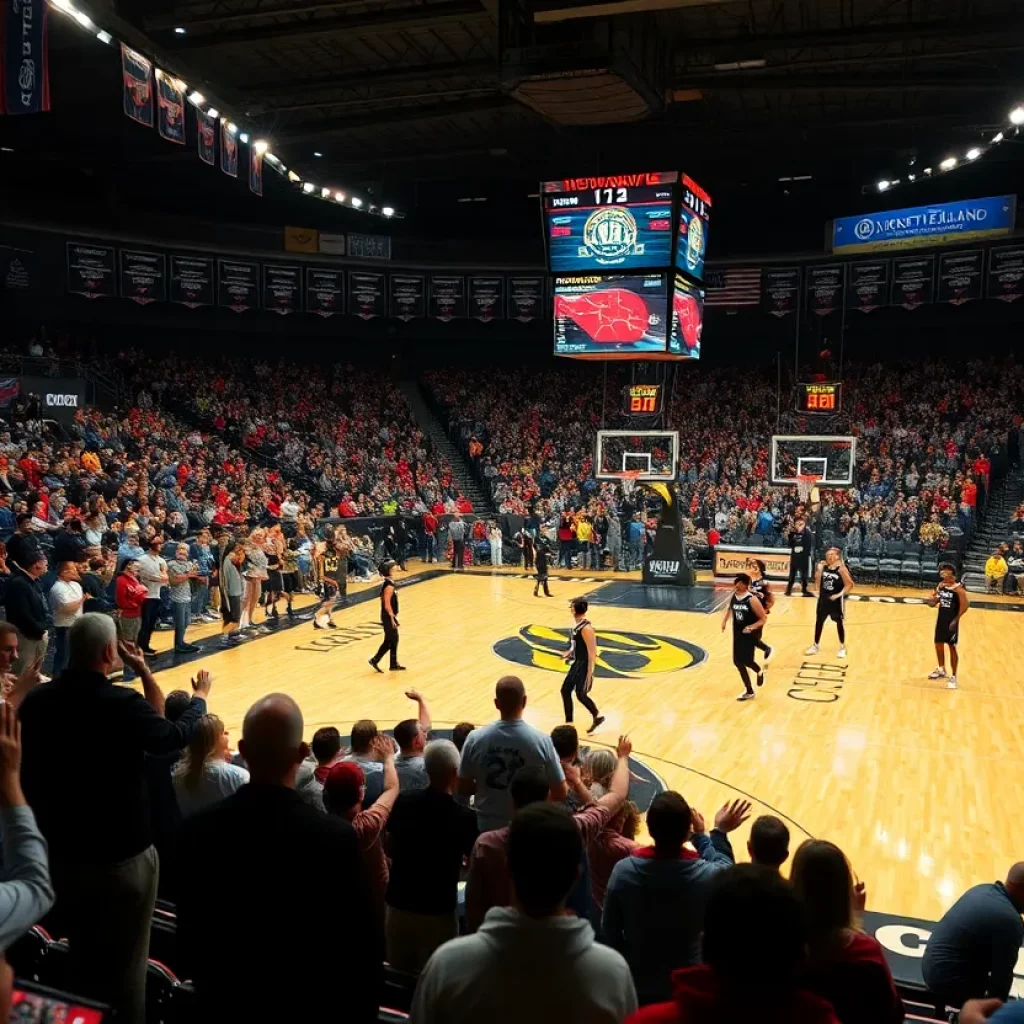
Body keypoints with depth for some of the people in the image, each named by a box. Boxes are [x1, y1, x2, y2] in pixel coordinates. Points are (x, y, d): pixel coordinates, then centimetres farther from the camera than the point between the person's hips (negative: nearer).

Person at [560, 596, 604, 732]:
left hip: (584, 665, -9)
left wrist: (589, 674, -24)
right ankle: (569, 724, 20)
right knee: (565, 690, 10)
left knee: (581, 695, 3)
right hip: (576, 663, 9)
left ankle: (597, 717, 27)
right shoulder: (576, 623, 3)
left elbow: (592, 653, -24)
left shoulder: (586, 628, -25)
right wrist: (569, 653, 10)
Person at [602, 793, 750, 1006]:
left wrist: (629, 963, 8)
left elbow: (610, 932, -10)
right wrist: (719, 832, 12)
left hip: (637, 985, 0)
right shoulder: (707, 875, -27)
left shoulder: (624, 871, -24)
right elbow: (725, 869, -1)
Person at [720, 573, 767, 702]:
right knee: (738, 661, 5)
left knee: (746, 660, -15)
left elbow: (762, 619, -14)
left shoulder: (752, 600, -19)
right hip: (738, 633, 6)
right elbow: (729, 608, 21)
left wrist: (752, 627, -28)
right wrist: (724, 620, 7)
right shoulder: (733, 597, -2)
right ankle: (749, 691, 20)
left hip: (750, 633, -6)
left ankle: (759, 671, 23)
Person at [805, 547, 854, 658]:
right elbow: (817, 580, 12)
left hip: (836, 599, -5)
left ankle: (842, 647, 21)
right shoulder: (823, 567, -1)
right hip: (823, 598, 5)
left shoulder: (841, 569, -15)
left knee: (839, 623, 7)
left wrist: (840, 594, -17)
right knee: (819, 621, 12)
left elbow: (850, 584, -13)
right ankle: (815, 645, 25)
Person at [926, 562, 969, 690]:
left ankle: (953, 677, 5)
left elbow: (965, 605, -18)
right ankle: (941, 670, 36)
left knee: (952, 647, -2)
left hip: (951, 621, -7)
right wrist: (932, 600, -11)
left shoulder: (958, 588, -15)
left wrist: (955, 620, -19)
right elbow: (933, 604, 12)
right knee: (938, 644, 16)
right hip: (941, 619, 7)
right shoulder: (940, 586, 5)